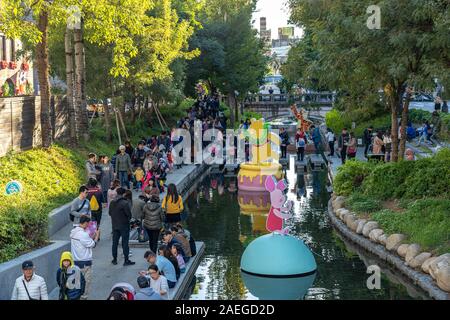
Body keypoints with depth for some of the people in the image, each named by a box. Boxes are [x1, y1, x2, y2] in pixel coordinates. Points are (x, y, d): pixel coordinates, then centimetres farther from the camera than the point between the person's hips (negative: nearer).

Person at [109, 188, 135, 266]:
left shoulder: (112, 203, 2)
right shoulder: (125, 203, -18)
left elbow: (110, 213, 8)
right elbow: (129, 214, -16)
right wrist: (128, 219, 4)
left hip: (115, 225, 5)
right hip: (124, 225, -5)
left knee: (115, 243, 14)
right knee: (125, 243, 0)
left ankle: (114, 259, 20)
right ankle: (126, 260, 2)